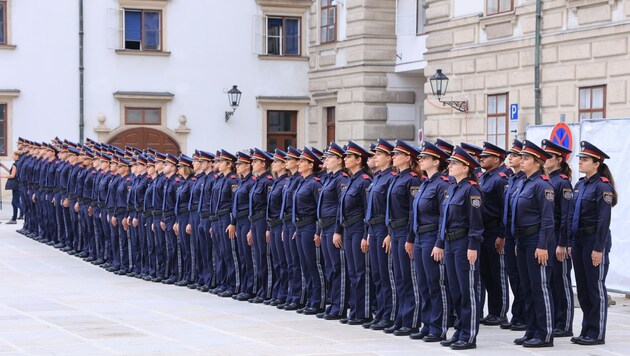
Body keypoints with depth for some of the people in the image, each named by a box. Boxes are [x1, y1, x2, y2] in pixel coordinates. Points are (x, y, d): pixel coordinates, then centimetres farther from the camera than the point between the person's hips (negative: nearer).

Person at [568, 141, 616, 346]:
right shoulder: (580, 185, 12)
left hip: (594, 241, -8)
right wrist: (571, 243, 11)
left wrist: (598, 248, -19)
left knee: (596, 287, -2)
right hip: (578, 240, 8)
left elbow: (604, 220, -16)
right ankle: (587, 330, 18)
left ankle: (597, 334, 4)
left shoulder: (602, 187, -12)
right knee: (582, 287, 11)